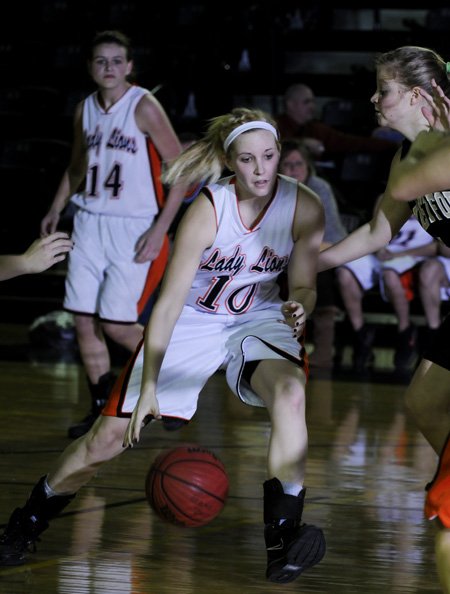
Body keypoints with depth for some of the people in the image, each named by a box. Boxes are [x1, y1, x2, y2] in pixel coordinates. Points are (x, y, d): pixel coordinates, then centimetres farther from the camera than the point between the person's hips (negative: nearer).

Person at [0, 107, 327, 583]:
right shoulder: (208, 209, -25)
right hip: (192, 320, -2)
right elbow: (168, 303, -24)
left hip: (258, 319, 2)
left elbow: (303, 286, -4)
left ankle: (282, 541, -32)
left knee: (290, 390, -33)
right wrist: (149, 385, -30)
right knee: (108, 436, -4)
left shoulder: (304, 208, -17)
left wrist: (299, 308, -29)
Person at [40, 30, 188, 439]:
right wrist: (56, 209, 14)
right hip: (90, 223, 6)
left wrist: (161, 228, -16)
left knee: (116, 324, -9)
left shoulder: (144, 107, -11)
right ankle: (102, 409, 15)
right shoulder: (85, 110, 7)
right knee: (84, 321, 3)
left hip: (135, 229, -6)